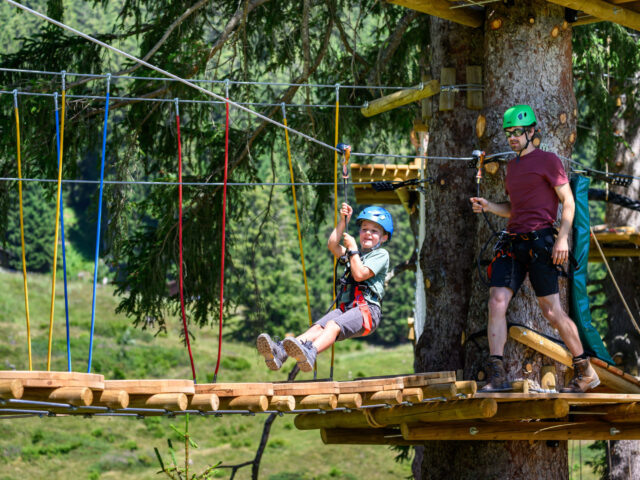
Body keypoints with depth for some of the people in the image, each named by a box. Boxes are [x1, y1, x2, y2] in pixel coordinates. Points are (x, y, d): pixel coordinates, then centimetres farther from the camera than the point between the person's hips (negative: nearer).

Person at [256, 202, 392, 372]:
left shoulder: (381, 255, 7)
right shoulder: (354, 254, 31)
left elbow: (360, 274, -7)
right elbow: (333, 245, 17)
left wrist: (352, 248, 2)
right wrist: (343, 221, 15)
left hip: (367, 309, -6)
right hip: (345, 307, 6)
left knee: (333, 325, -35)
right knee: (318, 327, -21)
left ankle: (310, 353, -64)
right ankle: (279, 352, -46)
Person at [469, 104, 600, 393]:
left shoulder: (547, 161, -1)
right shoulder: (512, 166, 21)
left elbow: (568, 202, -3)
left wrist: (562, 238, -14)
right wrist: (487, 206, 9)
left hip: (539, 240, -7)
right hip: (512, 240, 7)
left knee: (551, 311, -4)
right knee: (497, 302, -9)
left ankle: (585, 372, 9)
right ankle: (497, 376, -11)